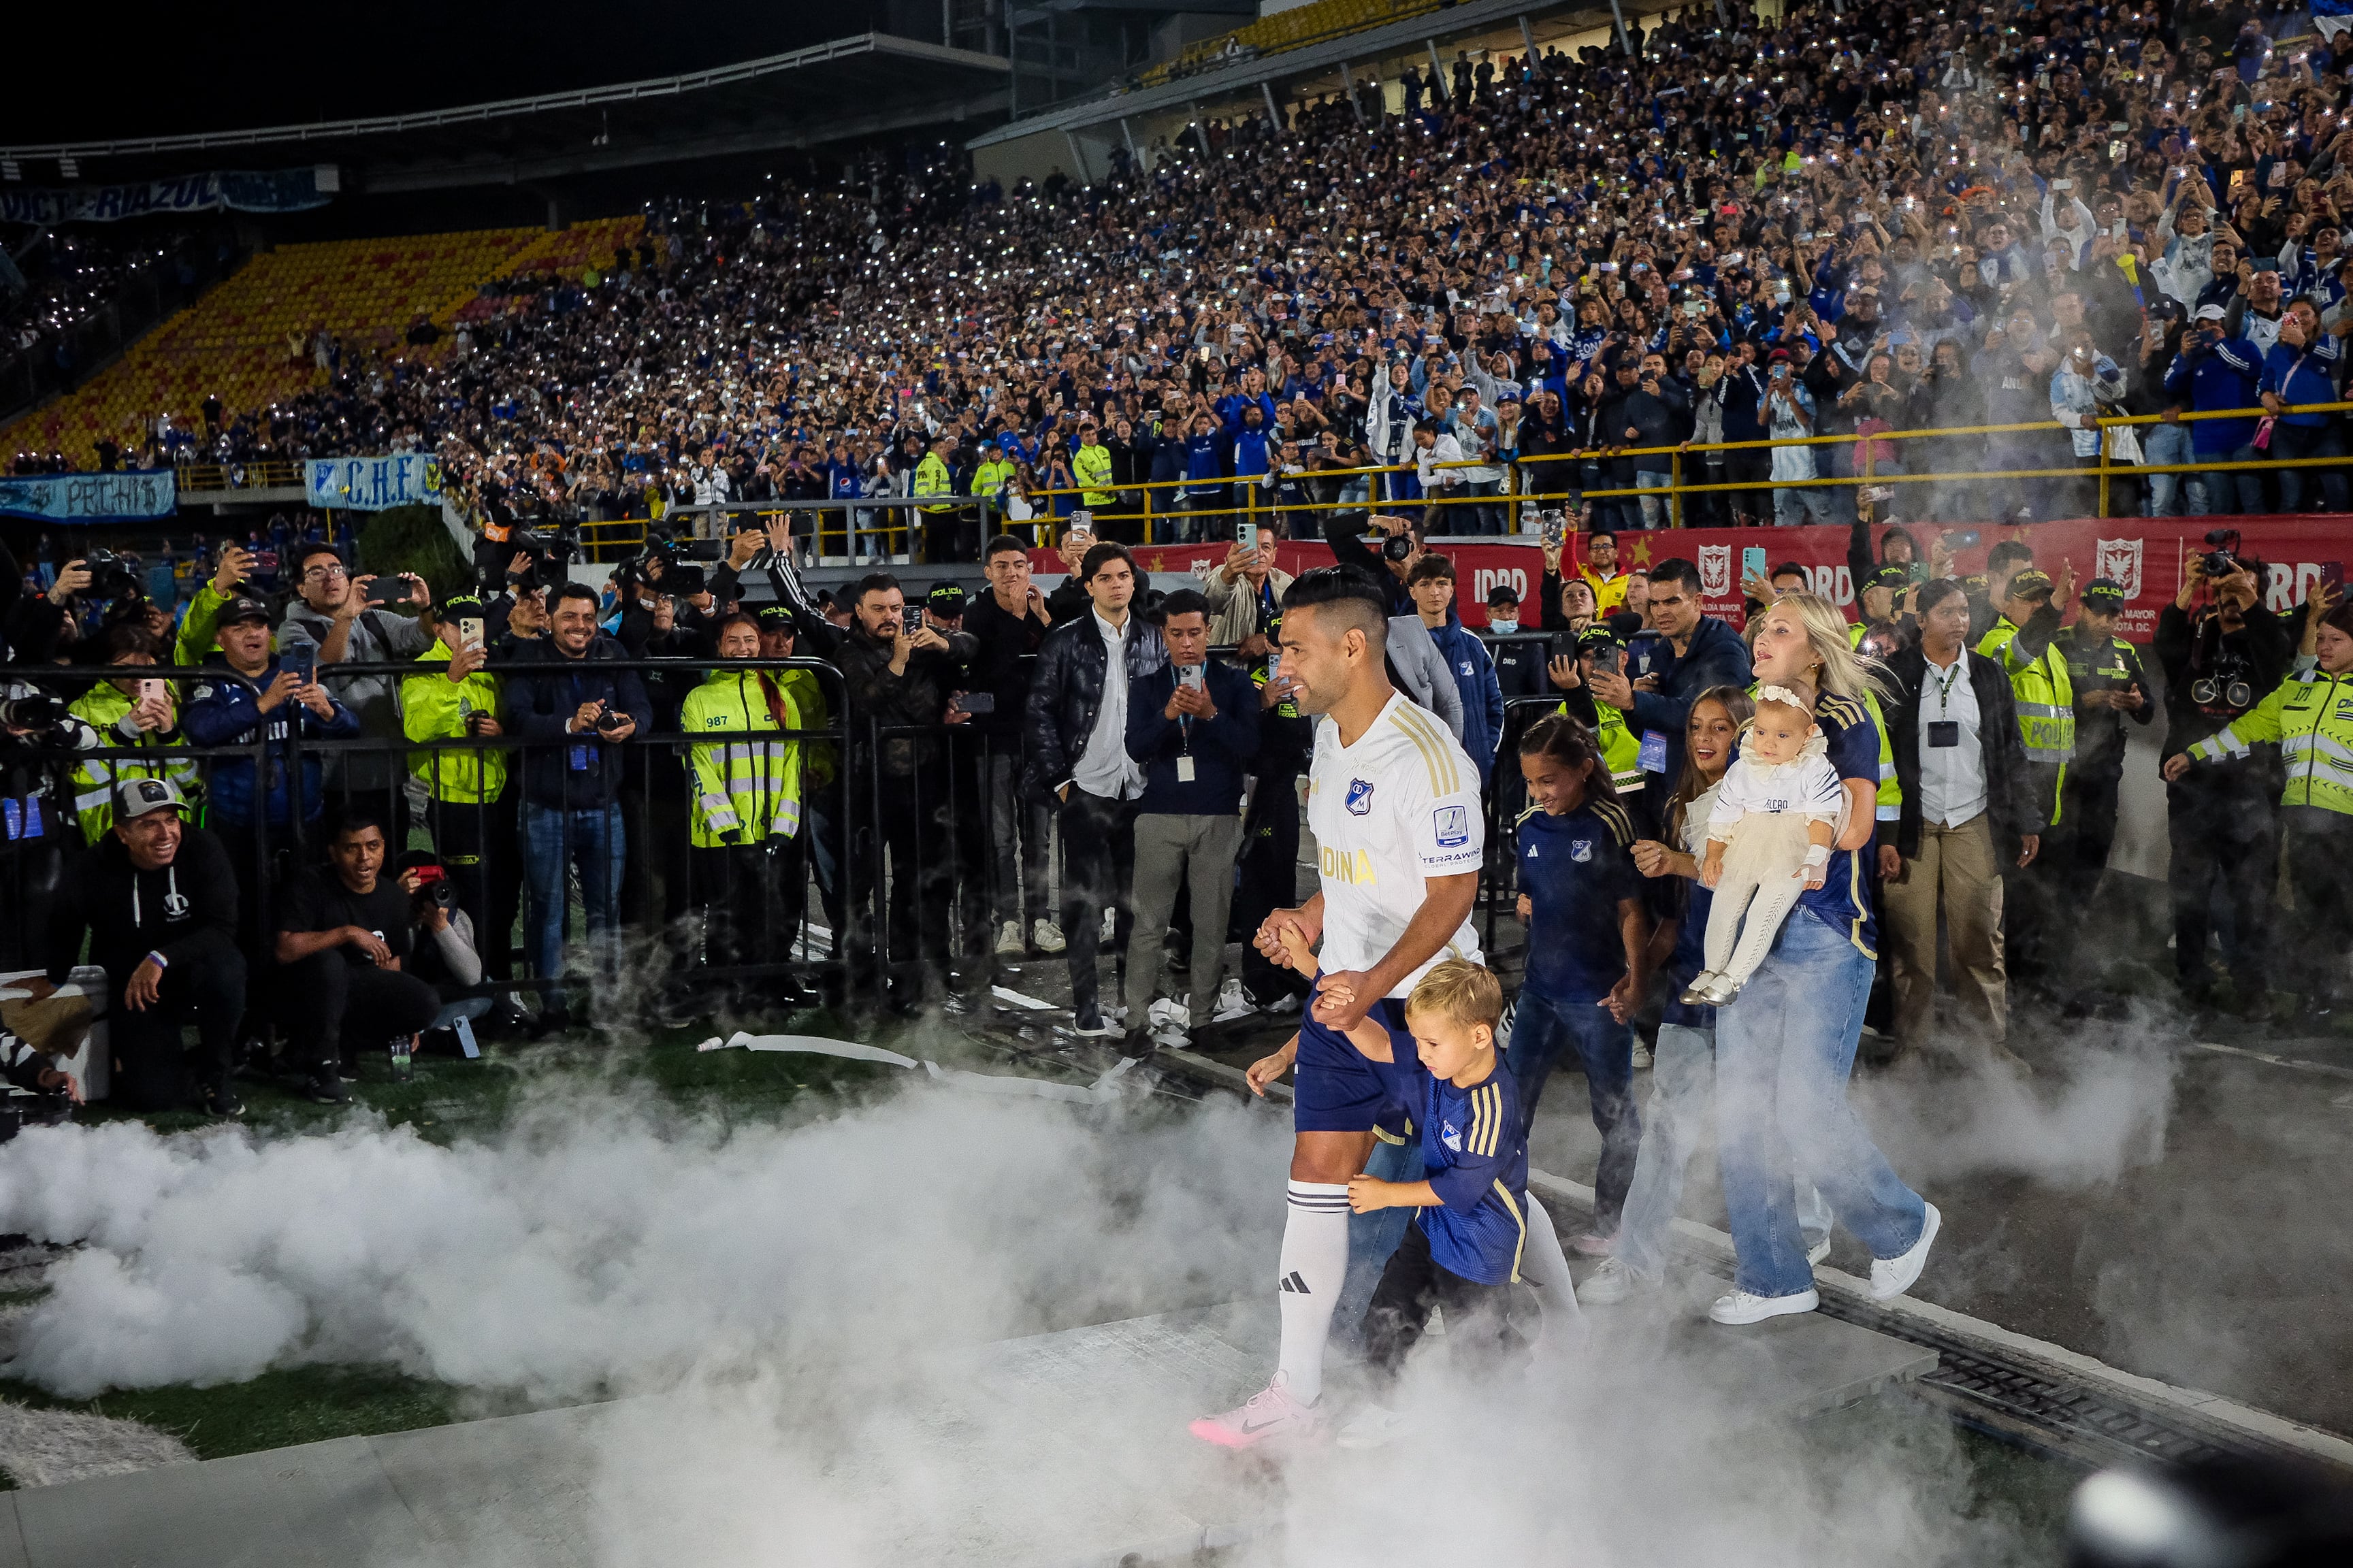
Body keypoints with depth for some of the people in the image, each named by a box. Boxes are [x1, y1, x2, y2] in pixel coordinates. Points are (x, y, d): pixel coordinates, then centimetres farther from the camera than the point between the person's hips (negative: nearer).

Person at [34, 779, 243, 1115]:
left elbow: (222, 929, -23)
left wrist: (162, 958, -38)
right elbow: (65, 926, 8)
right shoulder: (91, 870, -15)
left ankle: (215, 1074, -10)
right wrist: (55, 979, 25)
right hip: (132, 989, 1)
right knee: (154, 1094, -15)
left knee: (224, 968, -36)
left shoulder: (203, 850, -18)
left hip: (194, 971, 0)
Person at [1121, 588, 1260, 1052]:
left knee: (1211, 925, 2)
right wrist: (1169, 714, -20)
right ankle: (1137, 1022, 1)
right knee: (1149, 924, -2)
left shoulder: (1234, 683, 5)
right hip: (1160, 817, 1)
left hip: (1218, 819, 0)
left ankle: (1201, 1017, 10)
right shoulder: (1149, 687, 9)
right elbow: (1136, 749, -3)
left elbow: (1248, 747, -6)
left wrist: (1210, 714, -21)